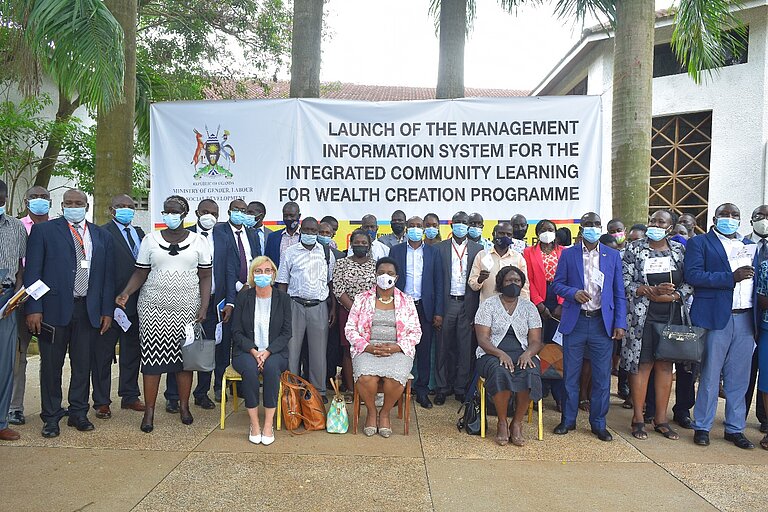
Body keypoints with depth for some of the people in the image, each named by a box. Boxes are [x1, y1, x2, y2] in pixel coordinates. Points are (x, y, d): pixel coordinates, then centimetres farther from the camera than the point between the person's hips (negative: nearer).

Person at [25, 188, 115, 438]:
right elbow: (32, 271, -3)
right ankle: (51, 417, 21)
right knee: (51, 365, 8)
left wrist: (107, 311, 4)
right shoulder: (43, 230, 2)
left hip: (88, 309, 2)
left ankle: (78, 413, 24)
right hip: (54, 307, -2)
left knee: (83, 364, 10)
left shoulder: (102, 236, 11)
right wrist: (34, 309, -10)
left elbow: (107, 275, 10)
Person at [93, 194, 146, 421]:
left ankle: (130, 396, 29)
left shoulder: (140, 233, 12)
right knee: (102, 354, 6)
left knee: (132, 352, 16)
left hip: (135, 304, 7)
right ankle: (101, 401, 18)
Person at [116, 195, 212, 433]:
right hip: (154, 307, 0)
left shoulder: (199, 241, 4)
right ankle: (149, 410, 11)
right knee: (152, 357, 0)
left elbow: (205, 276, 4)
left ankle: (184, 405, 20)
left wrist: (204, 307, -5)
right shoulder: (150, 239, 6)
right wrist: (126, 292, -12)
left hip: (187, 309, 0)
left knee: (185, 357, 5)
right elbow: (140, 273, 6)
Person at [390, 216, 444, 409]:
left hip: (424, 307, 1)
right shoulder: (396, 250, 7)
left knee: (424, 350, 4)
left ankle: (422, 391, 14)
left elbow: (438, 283, 5)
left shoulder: (432, 252, 8)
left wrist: (438, 312, -1)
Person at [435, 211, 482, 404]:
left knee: (465, 347, 6)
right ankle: (442, 388, 16)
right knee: (444, 346, 5)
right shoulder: (440, 248, 5)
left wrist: (477, 308, -3)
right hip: (446, 302, 0)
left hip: (468, 303, 1)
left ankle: (461, 388, 18)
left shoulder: (477, 249, 7)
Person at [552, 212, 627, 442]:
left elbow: (619, 292, 6)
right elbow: (557, 284, 5)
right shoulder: (568, 254, 5)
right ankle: (568, 420, 20)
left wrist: (620, 323, -1)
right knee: (570, 375, 7)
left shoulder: (612, 255, 7)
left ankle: (598, 424, 19)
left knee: (602, 377, 5)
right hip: (575, 322, -1)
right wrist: (573, 293, -15)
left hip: (602, 323, 1)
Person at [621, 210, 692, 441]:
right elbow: (625, 282, -6)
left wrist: (672, 296, -13)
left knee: (665, 365, 9)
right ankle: (638, 419, 12)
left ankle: (661, 419, 21)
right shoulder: (634, 249, -1)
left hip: (671, 316, 3)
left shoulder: (680, 250, 7)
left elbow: (690, 282, 4)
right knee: (642, 365, 1)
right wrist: (652, 290, -19)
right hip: (642, 317, -3)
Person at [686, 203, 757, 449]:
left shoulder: (749, 245, 19)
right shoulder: (699, 243, 1)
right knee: (709, 376, 3)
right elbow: (693, 275, -13)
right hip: (716, 318, -5)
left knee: (739, 379, 11)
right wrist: (731, 278, -19)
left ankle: (735, 428, 23)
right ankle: (702, 427, 15)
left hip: (745, 319, 5)